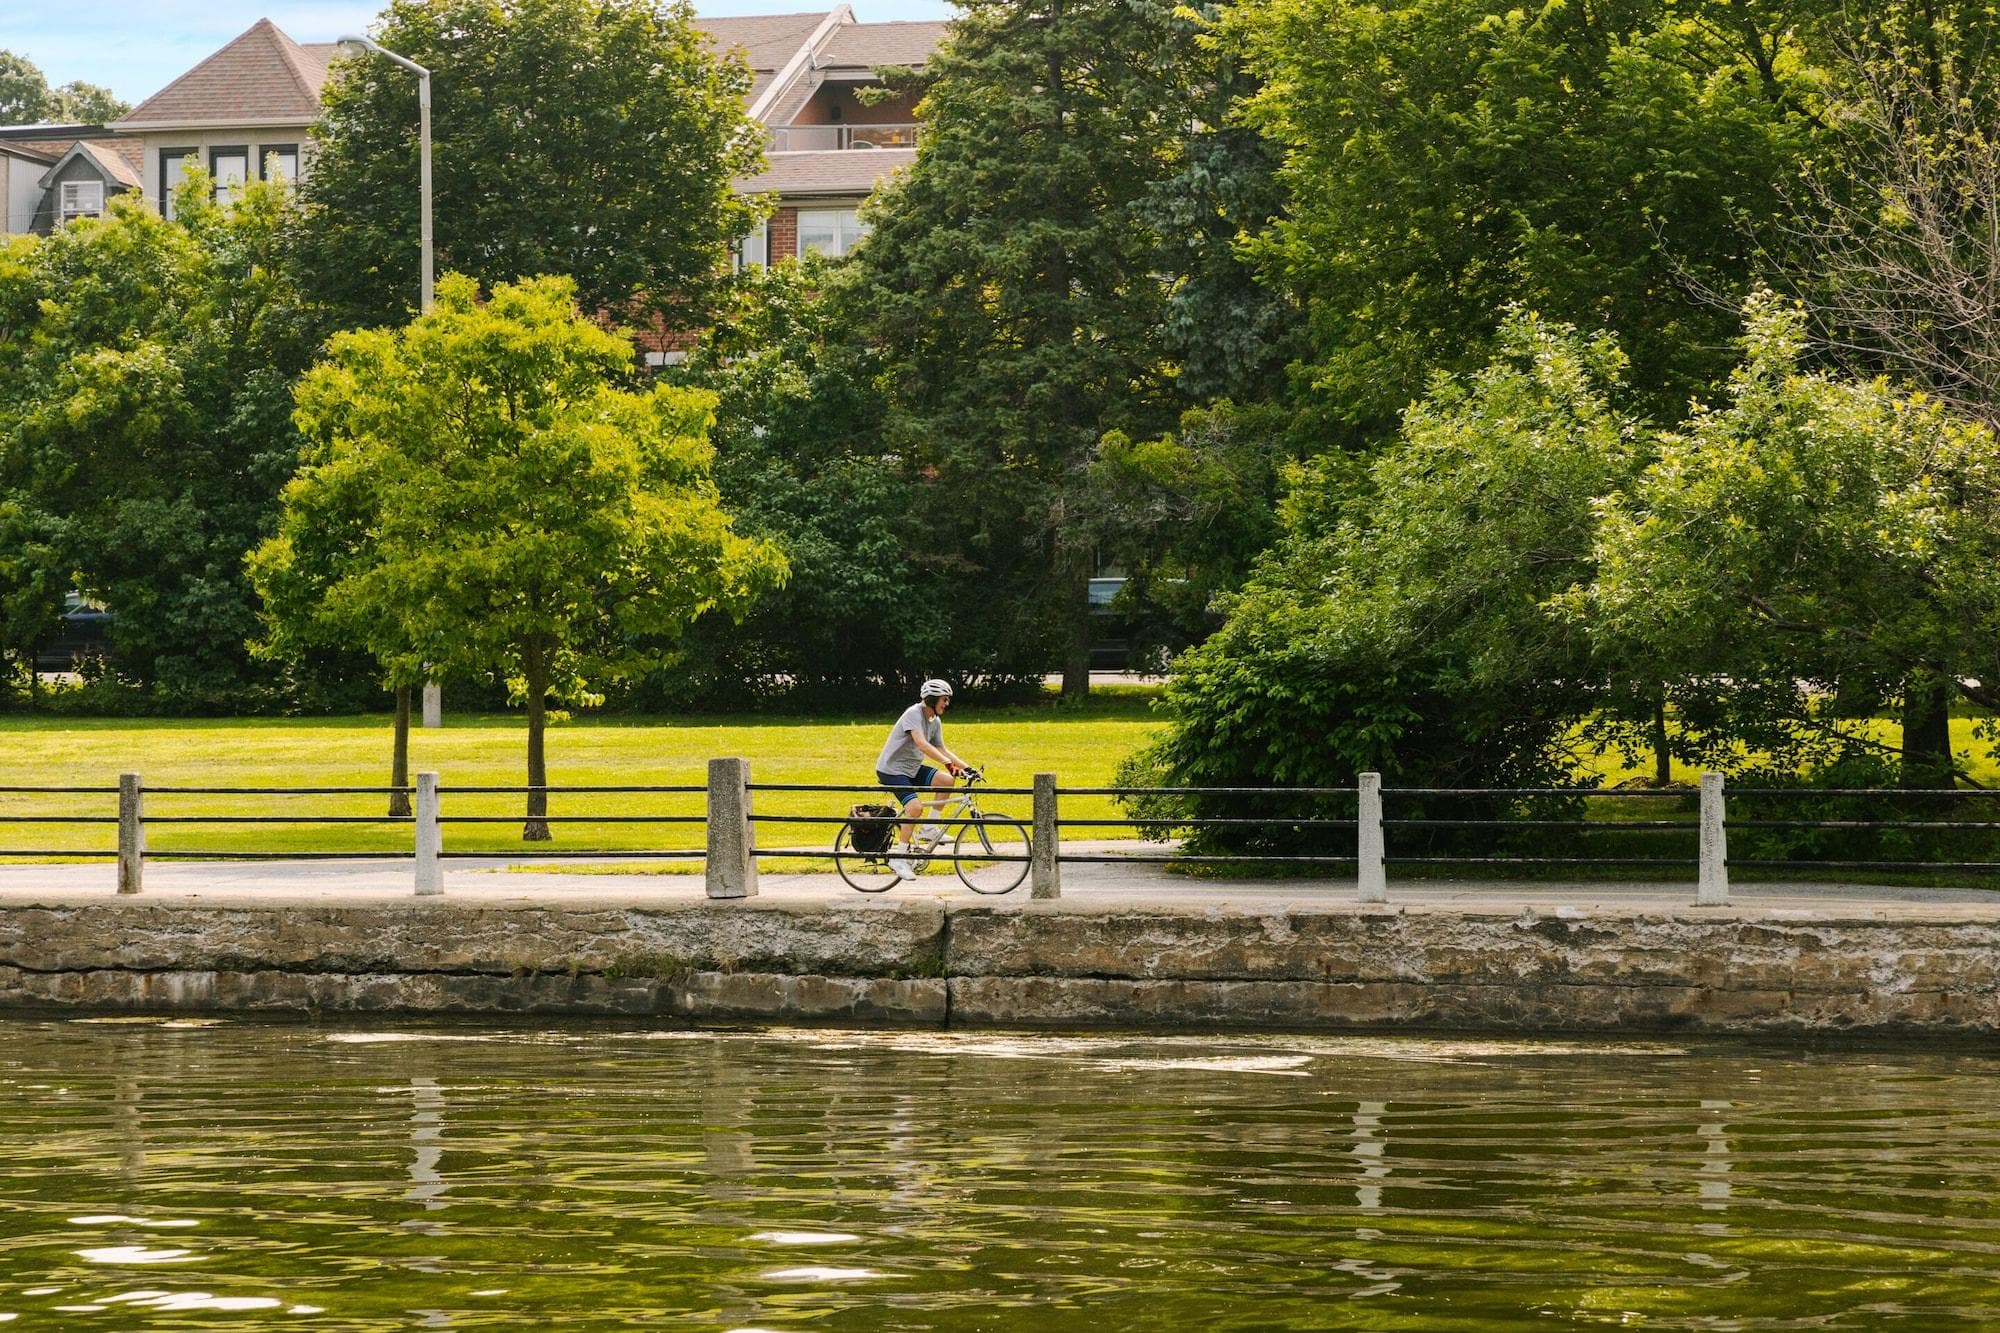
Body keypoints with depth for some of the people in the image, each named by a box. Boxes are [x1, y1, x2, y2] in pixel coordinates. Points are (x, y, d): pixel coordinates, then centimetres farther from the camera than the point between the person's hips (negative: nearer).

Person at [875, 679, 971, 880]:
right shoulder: (914, 714, -20)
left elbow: (940, 749, 14)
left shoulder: (935, 721, 8)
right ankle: (899, 858, -15)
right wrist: (948, 763, -41)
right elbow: (921, 743, -33)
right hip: (892, 770, -8)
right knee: (915, 807, -25)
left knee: (947, 780, -10)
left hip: (912, 769, 8)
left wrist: (966, 767, 3)